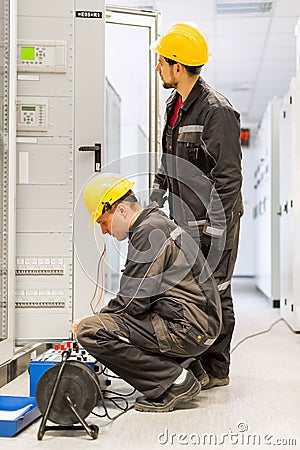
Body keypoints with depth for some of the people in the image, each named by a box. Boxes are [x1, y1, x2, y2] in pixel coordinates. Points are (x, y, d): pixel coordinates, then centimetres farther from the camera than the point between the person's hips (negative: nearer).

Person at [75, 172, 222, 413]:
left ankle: (175, 382, -11)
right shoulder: (158, 223, 18)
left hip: (188, 329, -11)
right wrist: (101, 317, 14)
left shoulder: (149, 233, -14)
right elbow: (138, 296, 22)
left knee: (90, 331, -18)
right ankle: (177, 367, 13)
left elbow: (132, 302, -17)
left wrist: (90, 322, -3)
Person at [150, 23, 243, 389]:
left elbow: (228, 177, -19)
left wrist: (216, 228, -20)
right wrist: (156, 194, 18)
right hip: (184, 220, 9)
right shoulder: (174, 105, 11)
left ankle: (215, 370, 14)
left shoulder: (217, 111, -18)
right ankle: (194, 361, 29)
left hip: (214, 220, -9)